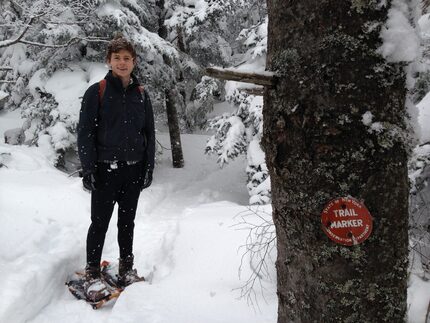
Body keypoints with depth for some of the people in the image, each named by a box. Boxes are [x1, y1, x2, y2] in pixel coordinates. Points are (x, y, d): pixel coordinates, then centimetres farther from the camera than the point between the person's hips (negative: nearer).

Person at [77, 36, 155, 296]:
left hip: (134, 169, 4)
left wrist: (149, 166, 5)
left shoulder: (141, 94, 8)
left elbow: (149, 132, 11)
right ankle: (93, 272, 14)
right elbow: (85, 132, -6)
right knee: (100, 222, 2)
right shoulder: (97, 92, -4)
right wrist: (88, 168, -11)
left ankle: (127, 267, 27)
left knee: (127, 221, 14)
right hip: (105, 168, -3)